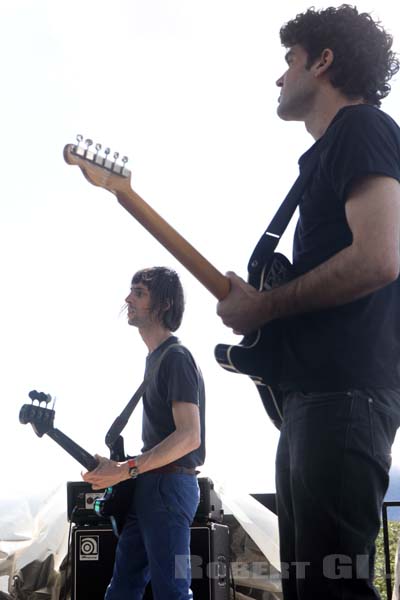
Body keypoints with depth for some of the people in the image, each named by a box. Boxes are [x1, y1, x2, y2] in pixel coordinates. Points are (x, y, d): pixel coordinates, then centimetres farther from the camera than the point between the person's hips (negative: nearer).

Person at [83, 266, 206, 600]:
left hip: (169, 486, -10)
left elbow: (189, 435, -21)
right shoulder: (156, 358, 18)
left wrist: (125, 470, -26)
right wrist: (119, 468, 15)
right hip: (149, 488, 10)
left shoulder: (176, 357, -12)